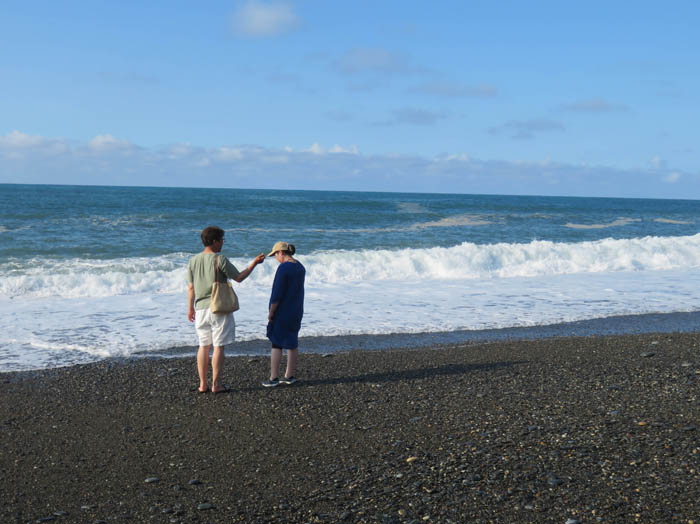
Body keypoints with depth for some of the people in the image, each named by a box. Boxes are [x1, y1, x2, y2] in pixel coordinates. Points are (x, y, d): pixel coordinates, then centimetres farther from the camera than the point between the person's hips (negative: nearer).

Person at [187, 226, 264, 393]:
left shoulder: (193, 261, 5)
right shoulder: (220, 260, -11)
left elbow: (191, 287, 8)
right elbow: (239, 277, -3)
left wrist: (190, 308, 18)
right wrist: (254, 263, 7)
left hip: (201, 309, 5)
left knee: (203, 346, 13)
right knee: (218, 346, 1)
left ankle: (203, 384, 14)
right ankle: (216, 384, 3)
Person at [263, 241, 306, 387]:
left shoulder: (283, 268, -19)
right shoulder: (300, 267, 8)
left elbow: (277, 293, -20)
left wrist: (271, 312, -12)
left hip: (282, 311, -8)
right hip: (296, 310, 8)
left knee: (276, 343, -1)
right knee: (292, 342, 12)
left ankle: (273, 378, 2)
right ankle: (289, 376, 18)